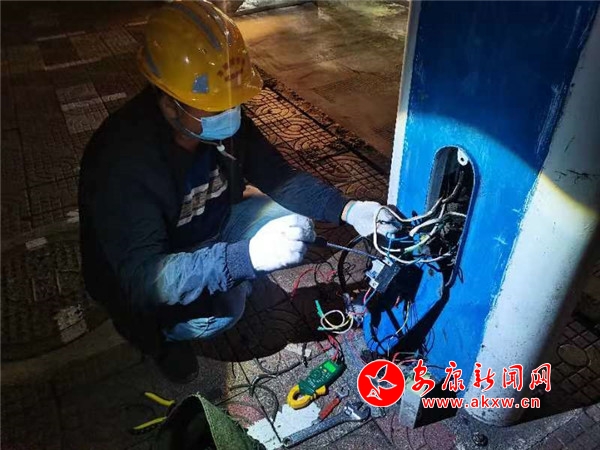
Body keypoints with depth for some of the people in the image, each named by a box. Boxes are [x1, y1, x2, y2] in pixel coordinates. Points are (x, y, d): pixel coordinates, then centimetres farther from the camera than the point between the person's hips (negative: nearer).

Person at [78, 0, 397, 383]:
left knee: (295, 224, -10)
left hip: (207, 232, 6)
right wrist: (247, 256, -51)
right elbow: (144, 277, -40)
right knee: (219, 312, -32)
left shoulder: (224, 120, -16)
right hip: (141, 279, -5)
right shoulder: (124, 160, -35)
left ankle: (228, 286, 11)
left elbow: (279, 177, -9)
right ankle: (160, 332, 4)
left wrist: (348, 209, -25)